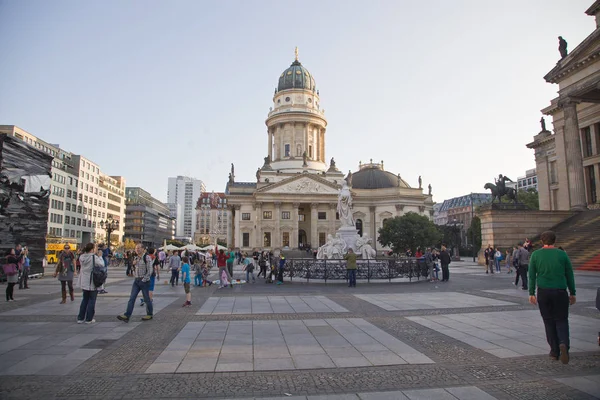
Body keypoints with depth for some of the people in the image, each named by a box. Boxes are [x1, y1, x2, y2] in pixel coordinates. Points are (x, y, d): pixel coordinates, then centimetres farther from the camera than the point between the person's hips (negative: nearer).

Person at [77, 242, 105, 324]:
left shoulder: (82, 257, 2)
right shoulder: (94, 257, -18)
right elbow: (101, 264, -19)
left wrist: (94, 254, 3)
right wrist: (100, 256, -7)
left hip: (84, 282, 6)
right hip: (92, 282, -6)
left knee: (84, 299, 19)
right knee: (91, 300, 6)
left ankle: (80, 318, 20)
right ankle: (89, 319, 10)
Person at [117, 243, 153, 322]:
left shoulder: (147, 257, -12)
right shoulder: (136, 258, 11)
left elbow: (150, 270, -16)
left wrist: (144, 280, -16)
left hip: (144, 281, -7)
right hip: (136, 280, 7)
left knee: (146, 299, 4)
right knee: (132, 298, -1)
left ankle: (149, 314, 18)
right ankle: (127, 316, -2)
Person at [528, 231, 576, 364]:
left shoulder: (536, 255, -1)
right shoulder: (562, 254, 0)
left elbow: (532, 276, -2)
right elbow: (569, 275, 4)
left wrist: (531, 293, 2)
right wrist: (572, 293, 13)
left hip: (543, 293, 0)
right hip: (560, 292, 0)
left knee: (549, 322, 10)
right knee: (561, 320, 9)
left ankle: (554, 351, 14)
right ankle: (563, 344, -16)